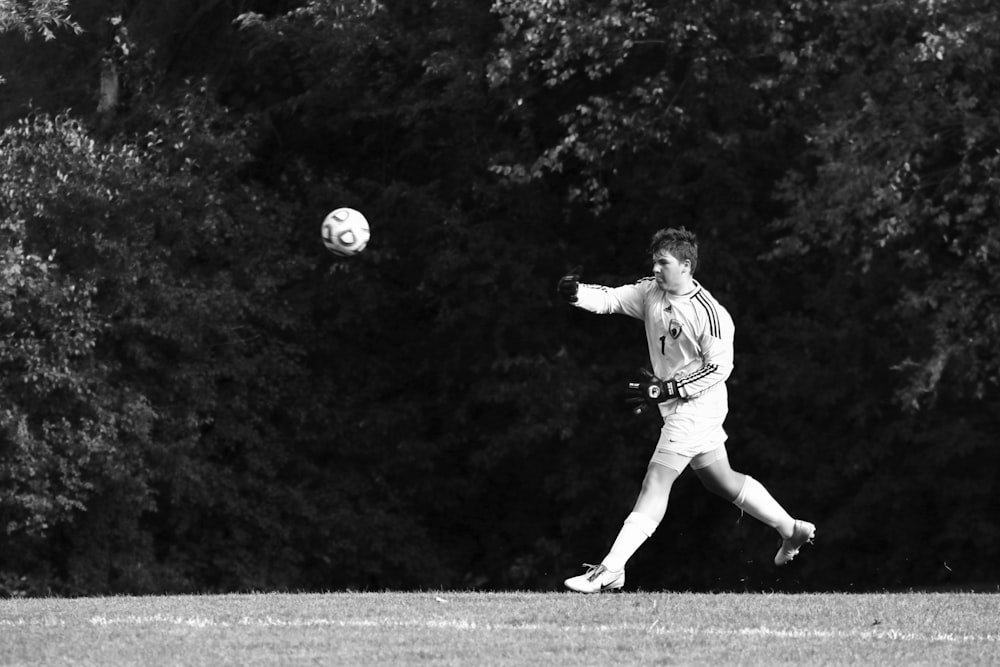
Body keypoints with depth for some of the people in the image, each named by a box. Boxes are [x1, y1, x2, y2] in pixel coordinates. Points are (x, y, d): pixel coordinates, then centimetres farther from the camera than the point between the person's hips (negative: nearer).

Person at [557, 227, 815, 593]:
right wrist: (576, 292, -26)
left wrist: (668, 390, -23)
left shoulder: (709, 313, -18)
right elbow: (610, 298, -5)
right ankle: (791, 529, 35)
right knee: (721, 479, 20)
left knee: (656, 483, -14)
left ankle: (610, 570, -19)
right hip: (677, 405, 9)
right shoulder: (651, 292, 3)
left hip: (697, 405, -9)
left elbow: (720, 367, -17)